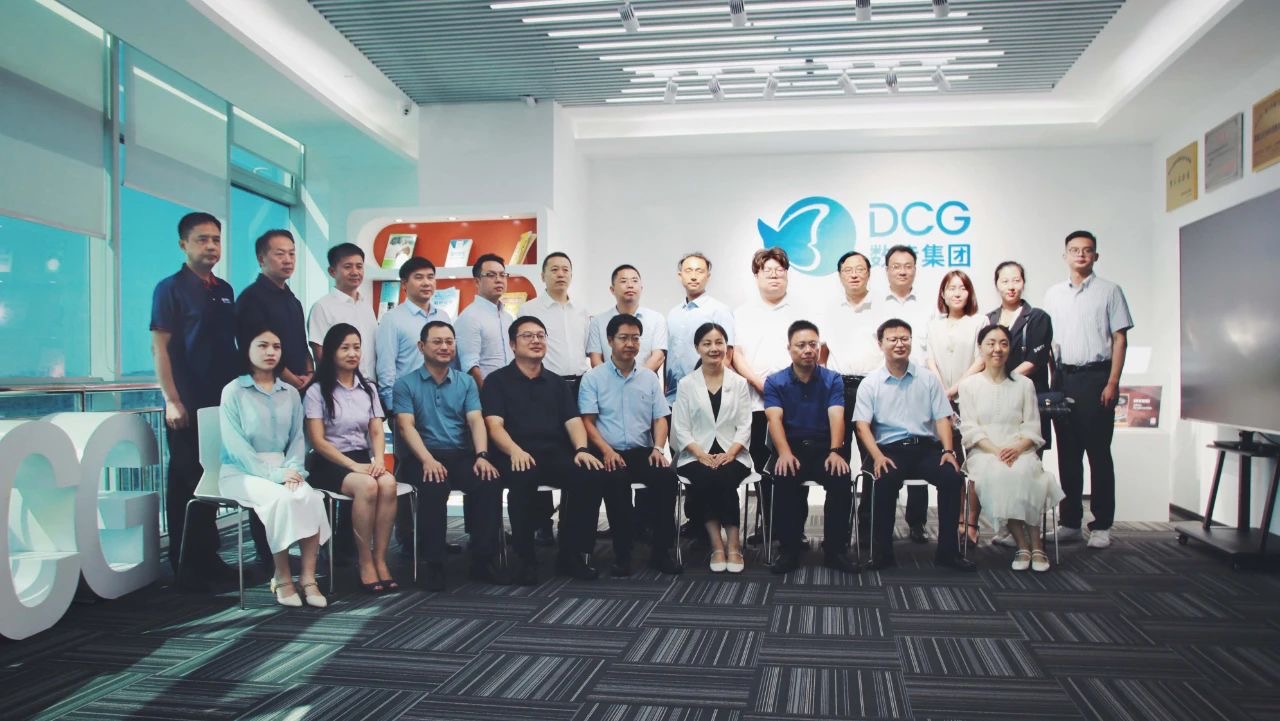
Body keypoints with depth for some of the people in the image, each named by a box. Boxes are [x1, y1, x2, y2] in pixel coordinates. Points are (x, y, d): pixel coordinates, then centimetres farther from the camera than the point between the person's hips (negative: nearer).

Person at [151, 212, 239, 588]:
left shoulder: (224, 290, 13)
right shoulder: (171, 288, -4)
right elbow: (159, 346, -9)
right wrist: (171, 400, -16)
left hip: (222, 402, 6)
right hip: (188, 405, -6)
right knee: (185, 482, 1)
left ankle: (208, 557, 22)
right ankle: (184, 564, 10)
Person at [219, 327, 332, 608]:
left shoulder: (290, 394, 14)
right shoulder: (234, 391, -1)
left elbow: (297, 438, 11)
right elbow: (235, 444, -9)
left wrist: (292, 468, -9)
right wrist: (271, 474, -19)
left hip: (281, 467, 4)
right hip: (242, 471, -4)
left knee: (311, 497, -27)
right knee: (281, 498, -32)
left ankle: (308, 577, -23)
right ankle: (282, 578, -19)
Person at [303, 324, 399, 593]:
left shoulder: (368, 389, 16)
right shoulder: (317, 391, 0)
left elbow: (377, 432, 9)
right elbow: (317, 441, -7)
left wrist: (378, 459, -12)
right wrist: (353, 466, -17)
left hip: (363, 460, 4)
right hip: (328, 464, -4)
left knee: (388, 483, -30)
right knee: (367, 486, -34)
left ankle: (380, 559, -23)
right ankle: (365, 563, -22)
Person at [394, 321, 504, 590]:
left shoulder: (466, 382, 16)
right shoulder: (406, 384, 7)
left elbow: (475, 420, 4)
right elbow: (406, 426, -5)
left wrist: (482, 455, -16)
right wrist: (428, 460, -23)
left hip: (461, 454, 3)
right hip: (422, 457, -3)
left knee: (490, 481, -27)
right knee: (435, 485, -36)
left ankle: (482, 560, -18)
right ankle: (435, 565, -23)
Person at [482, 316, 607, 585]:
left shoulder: (556, 382, 22)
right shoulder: (497, 380, 10)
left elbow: (573, 420, 11)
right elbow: (494, 424, -3)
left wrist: (581, 449, -11)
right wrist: (515, 451, -23)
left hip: (556, 454, 4)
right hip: (518, 457, -4)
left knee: (592, 473, -26)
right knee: (523, 478, -38)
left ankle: (571, 554, -12)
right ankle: (526, 559, -21)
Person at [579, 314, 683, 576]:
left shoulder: (650, 378, 16)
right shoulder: (593, 378, 7)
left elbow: (660, 418, 11)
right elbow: (587, 421, -1)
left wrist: (658, 449, -8)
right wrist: (607, 451, -17)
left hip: (643, 452, 3)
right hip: (609, 453, -3)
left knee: (666, 476, -27)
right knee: (615, 480, -35)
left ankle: (661, 550, -15)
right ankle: (622, 552, -22)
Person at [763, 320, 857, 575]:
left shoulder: (833, 379, 5)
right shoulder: (775, 382, 3)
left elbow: (836, 416, -10)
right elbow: (775, 419, -12)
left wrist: (835, 452, -29)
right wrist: (785, 453, -31)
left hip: (824, 447, 1)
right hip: (791, 447, -1)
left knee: (842, 478, -29)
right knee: (784, 478, -33)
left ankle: (835, 549, -13)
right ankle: (790, 548, -18)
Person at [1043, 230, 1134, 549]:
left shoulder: (1109, 291, 2)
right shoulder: (1053, 294, 12)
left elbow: (1120, 339, -1)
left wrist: (1112, 383, -10)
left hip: (1096, 376, -3)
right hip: (1064, 378, 4)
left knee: (1099, 453, -1)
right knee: (1067, 453, 7)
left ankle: (1101, 525, 6)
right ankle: (1069, 521, 15)